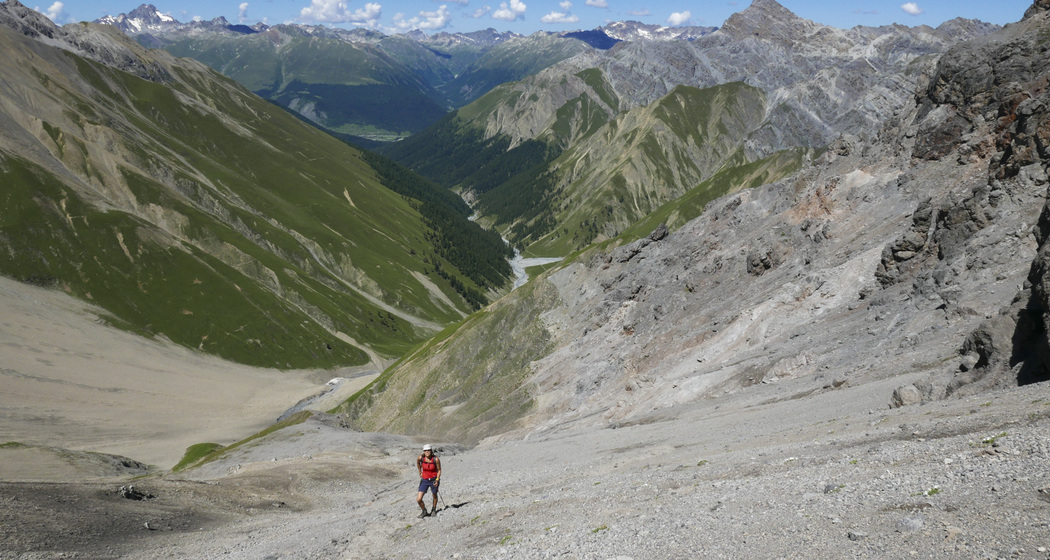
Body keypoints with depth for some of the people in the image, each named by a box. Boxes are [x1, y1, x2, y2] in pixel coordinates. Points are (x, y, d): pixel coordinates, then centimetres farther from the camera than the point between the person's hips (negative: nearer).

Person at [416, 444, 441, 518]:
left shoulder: (436, 459, -20)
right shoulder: (421, 457, -15)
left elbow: (439, 470, -8)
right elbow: (418, 463, 9)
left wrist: (437, 480, -19)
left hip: (434, 480, -1)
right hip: (424, 480, 2)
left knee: (434, 495, 22)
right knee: (418, 499, -7)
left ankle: (434, 509, 52)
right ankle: (424, 511, 21)